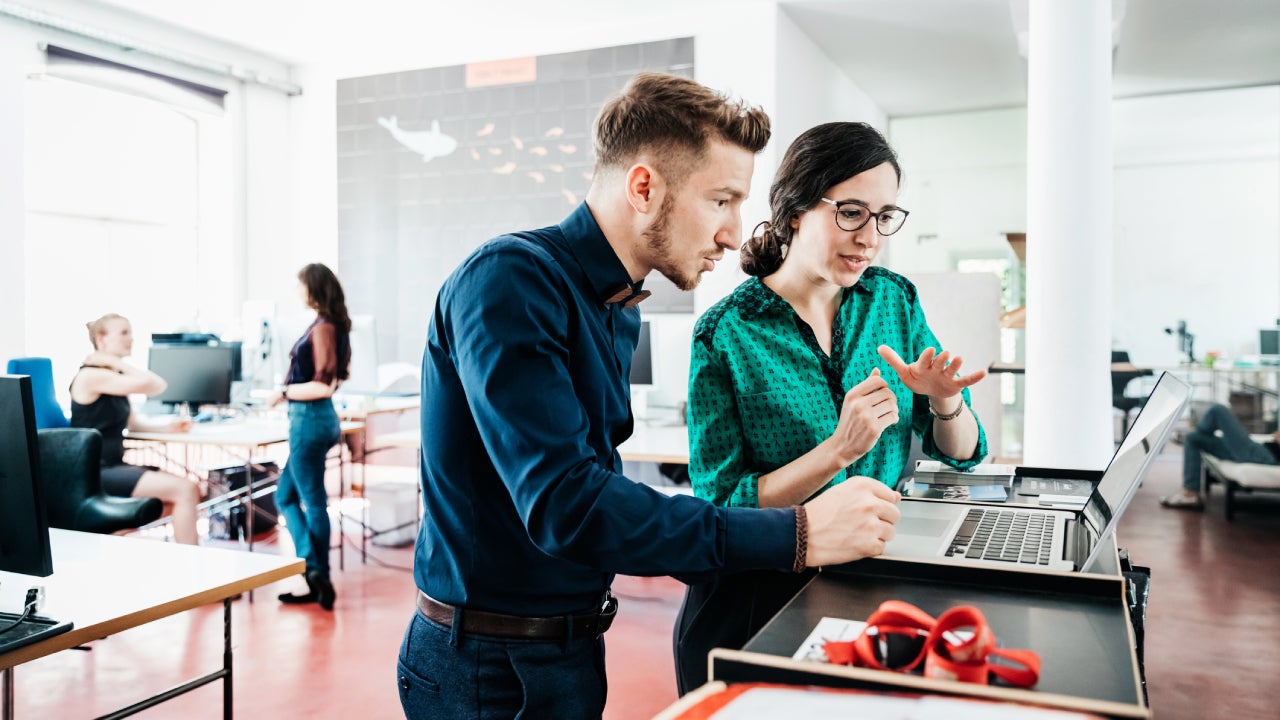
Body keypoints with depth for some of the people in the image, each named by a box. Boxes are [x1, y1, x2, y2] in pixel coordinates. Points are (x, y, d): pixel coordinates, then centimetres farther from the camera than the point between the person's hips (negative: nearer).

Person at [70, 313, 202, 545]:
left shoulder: (114, 376, 15)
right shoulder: (92, 375, -15)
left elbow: (134, 422, 16)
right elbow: (156, 385, -23)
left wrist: (168, 426, 0)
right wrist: (117, 362, -11)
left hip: (114, 466, 10)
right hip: (95, 473, -10)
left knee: (189, 486, 5)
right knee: (186, 490, -18)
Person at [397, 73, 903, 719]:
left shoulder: (619, 311, 6)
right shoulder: (508, 280, -22)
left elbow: (597, 480, 9)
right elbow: (563, 505, -31)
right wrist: (795, 535, -28)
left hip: (573, 639, 8)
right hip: (491, 666, -8)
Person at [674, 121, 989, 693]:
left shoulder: (895, 299, 2)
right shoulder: (724, 334, -13)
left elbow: (962, 454, 7)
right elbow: (721, 507, -15)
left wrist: (945, 401, -15)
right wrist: (840, 451, -25)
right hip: (759, 603, -4)